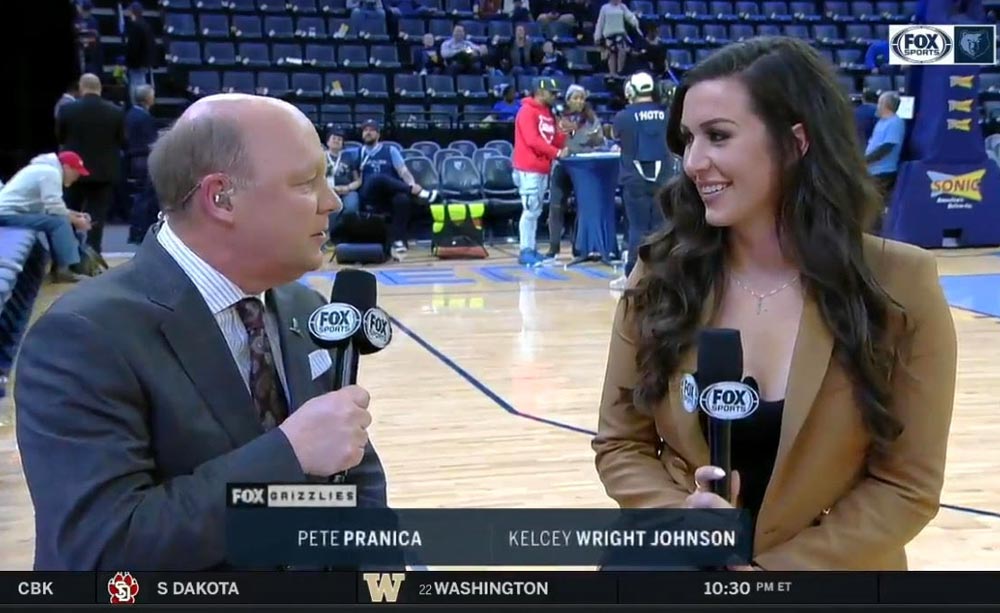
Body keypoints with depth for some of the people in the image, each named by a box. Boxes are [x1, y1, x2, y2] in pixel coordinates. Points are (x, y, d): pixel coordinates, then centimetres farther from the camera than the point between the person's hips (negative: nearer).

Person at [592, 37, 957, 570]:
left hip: (830, 564, -1)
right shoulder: (659, 276, -9)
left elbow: (908, 486, -11)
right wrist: (683, 522, -19)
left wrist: (769, 568, -18)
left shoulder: (900, 285, -13)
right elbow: (619, 444, -2)